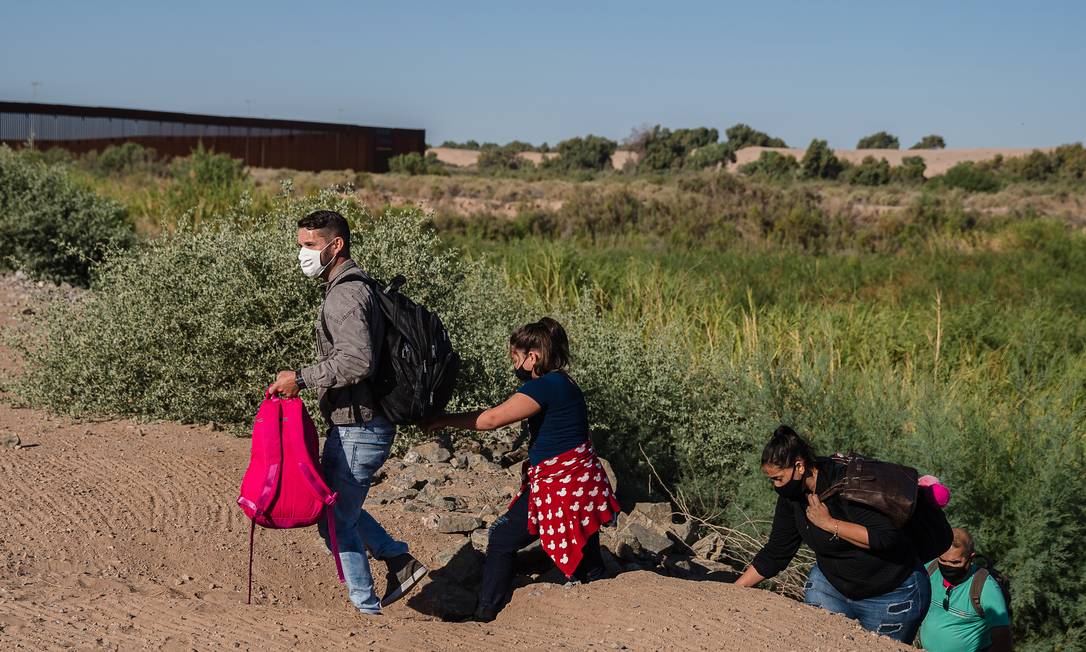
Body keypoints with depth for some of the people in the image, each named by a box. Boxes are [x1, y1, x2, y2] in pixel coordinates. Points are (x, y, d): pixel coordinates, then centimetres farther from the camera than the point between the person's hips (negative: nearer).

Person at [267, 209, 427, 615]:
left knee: (336, 520, 0)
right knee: (336, 505, 23)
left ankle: (366, 609, 11)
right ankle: (401, 561, 26)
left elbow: (357, 361, -30)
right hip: (356, 425, 10)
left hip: (358, 429, -10)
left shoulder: (345, 296, -18)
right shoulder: (349, 289, 15)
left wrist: (301, 379, -22)